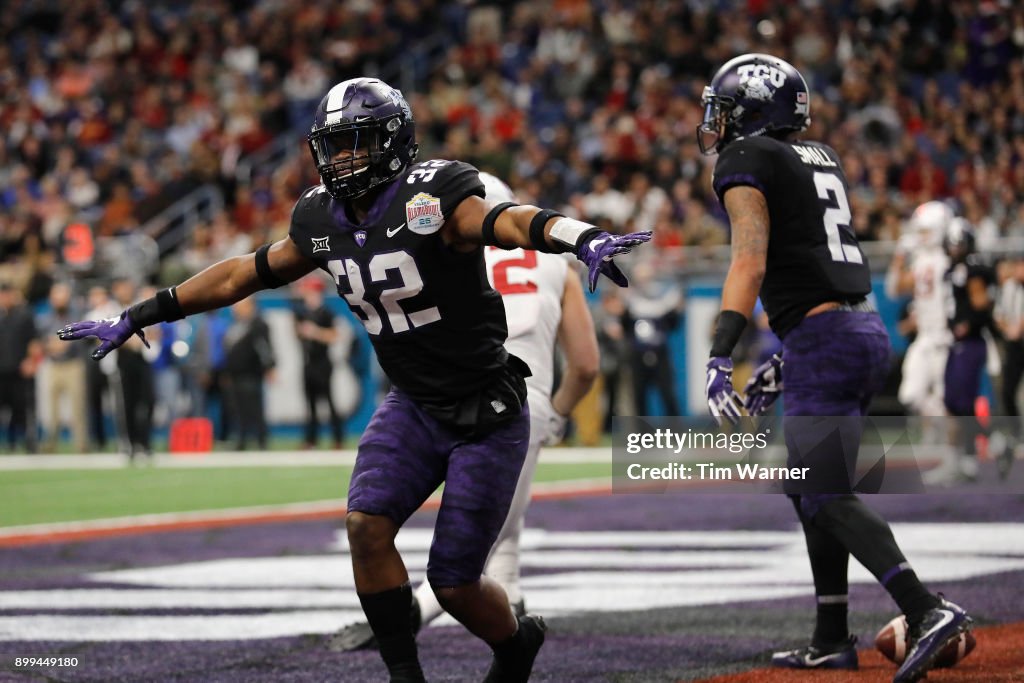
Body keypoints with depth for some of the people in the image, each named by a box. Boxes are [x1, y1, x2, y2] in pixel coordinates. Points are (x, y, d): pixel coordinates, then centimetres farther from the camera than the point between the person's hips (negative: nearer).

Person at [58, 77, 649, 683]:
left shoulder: (432, 199, -20)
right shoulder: (324, 221, 1)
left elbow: (512, 221, -39)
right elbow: (241, 275, 13)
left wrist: (584, 238, -61)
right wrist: (136, 318, 16)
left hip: (489, 416, -6)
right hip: (413, 407, 6)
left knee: (454, 583, -3)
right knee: (367, 524, -18)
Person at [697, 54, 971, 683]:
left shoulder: (746, 162, -4)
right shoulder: (823, 160, 21)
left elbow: (750, 264, -17)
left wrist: (720, 358, -24)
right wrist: (786, 361, 27)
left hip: (823, 341, -9)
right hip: (866, 328, 9)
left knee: (829, 498, -11)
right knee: (808, 488, 18)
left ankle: (927, 611, -26)